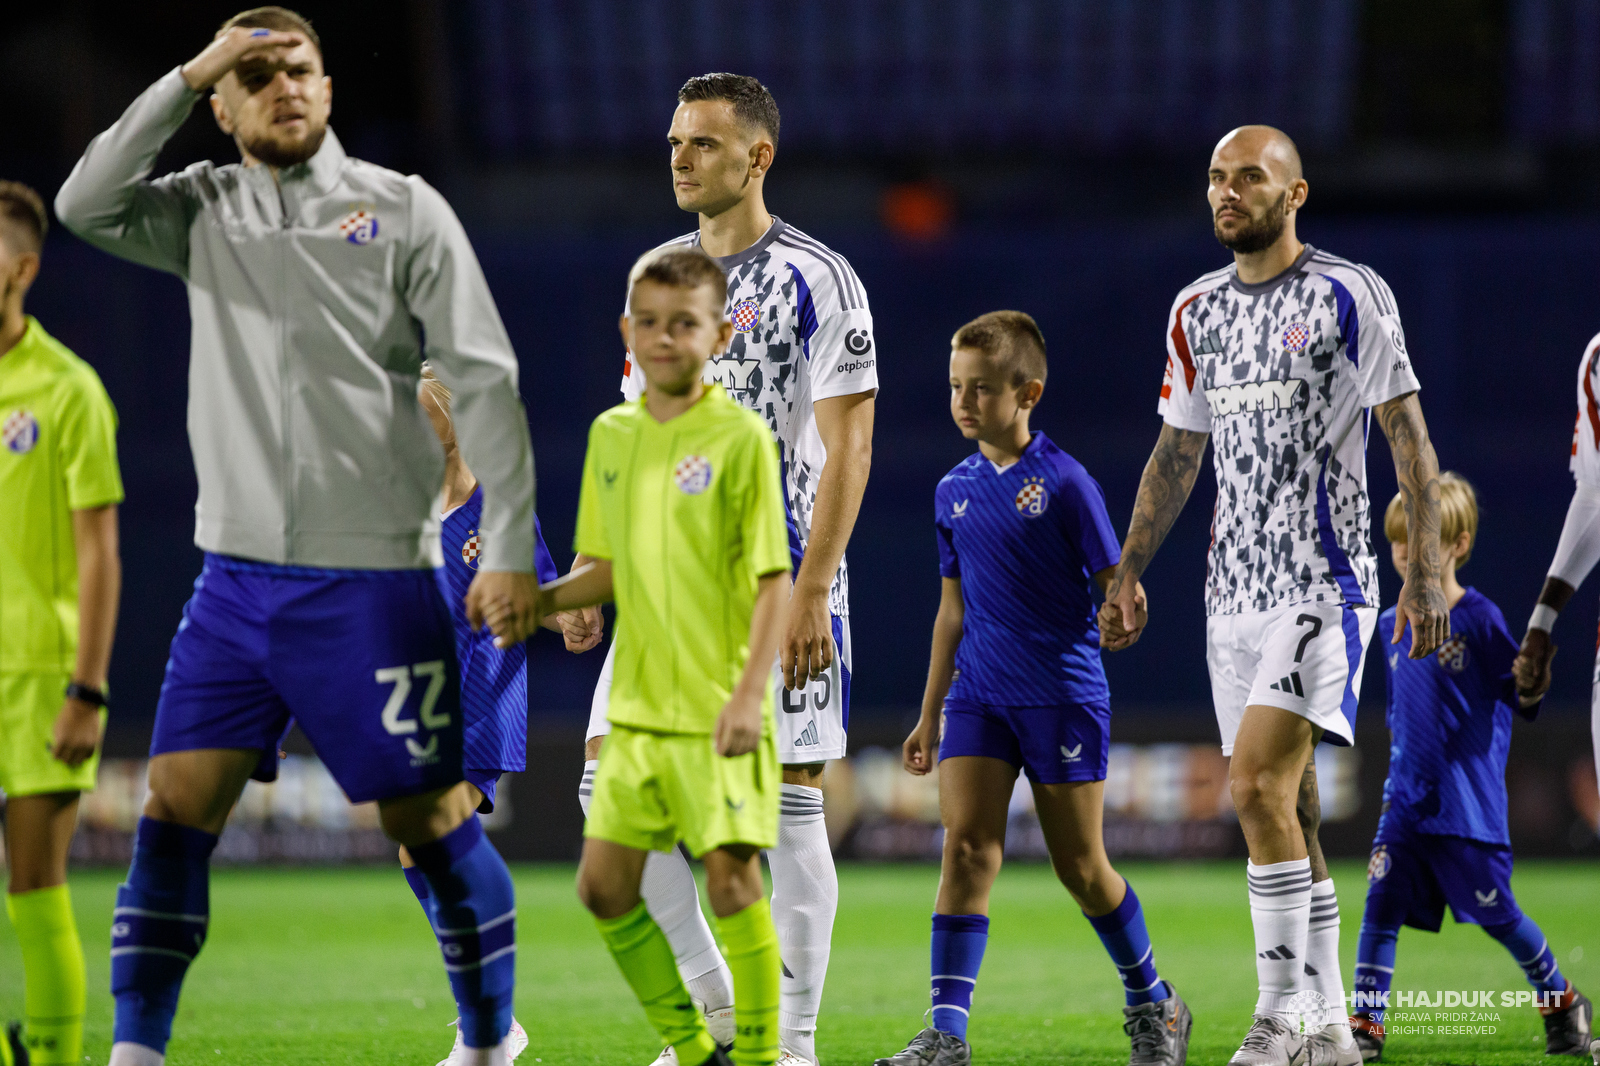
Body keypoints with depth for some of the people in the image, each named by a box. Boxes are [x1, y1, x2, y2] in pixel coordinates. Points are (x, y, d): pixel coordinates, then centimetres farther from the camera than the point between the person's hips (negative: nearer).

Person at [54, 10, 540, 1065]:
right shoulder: (204, 210, 11)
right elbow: (86, 205, -7)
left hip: (374, 580, -3)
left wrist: (509, 549, -9)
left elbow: (484, 381, -3)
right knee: (174, 812, -5)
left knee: (433, 822, 0)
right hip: (237, 577, 3)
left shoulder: (402, 210, 0)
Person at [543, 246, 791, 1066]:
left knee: (733, 881, -7)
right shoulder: (612, 435, 9)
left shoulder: (740, 438, -9)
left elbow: (774, 580, -9)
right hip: (638, 711, 6)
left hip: (719, 713, -6)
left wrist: (750, 694, -18)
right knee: (603, 884, 5)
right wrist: (540, 600, -1)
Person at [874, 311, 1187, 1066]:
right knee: (967, 845, -10)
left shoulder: (1064, 483, -8)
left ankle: (1153, 1005, 26)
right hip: (978, 693, 4)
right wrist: (929, 714, 18)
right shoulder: (955, 491, 9)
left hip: (1062, 693, -4)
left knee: (1079, 865, 4)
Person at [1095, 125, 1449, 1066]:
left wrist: (1427, 574, -12)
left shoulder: (1348, 297, -6)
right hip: (1237, 591, 7)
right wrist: (1127, 575, 17)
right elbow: (1179, 453, 21)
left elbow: (1410, 438, -7)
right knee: (1285, 809, 7)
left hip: (1324, 584, -7)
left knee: (1259, 784, -19)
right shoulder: (1199, 312, 12)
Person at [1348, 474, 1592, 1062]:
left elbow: (1523, 698, -11)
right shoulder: (1392, 625, 9)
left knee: (1494, 913, 3)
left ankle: (1563, 1002, 24)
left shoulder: (1480, 621, -9)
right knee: (1380, 903, -6)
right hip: (1406, 798, 5)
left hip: (1468, 804, -5)